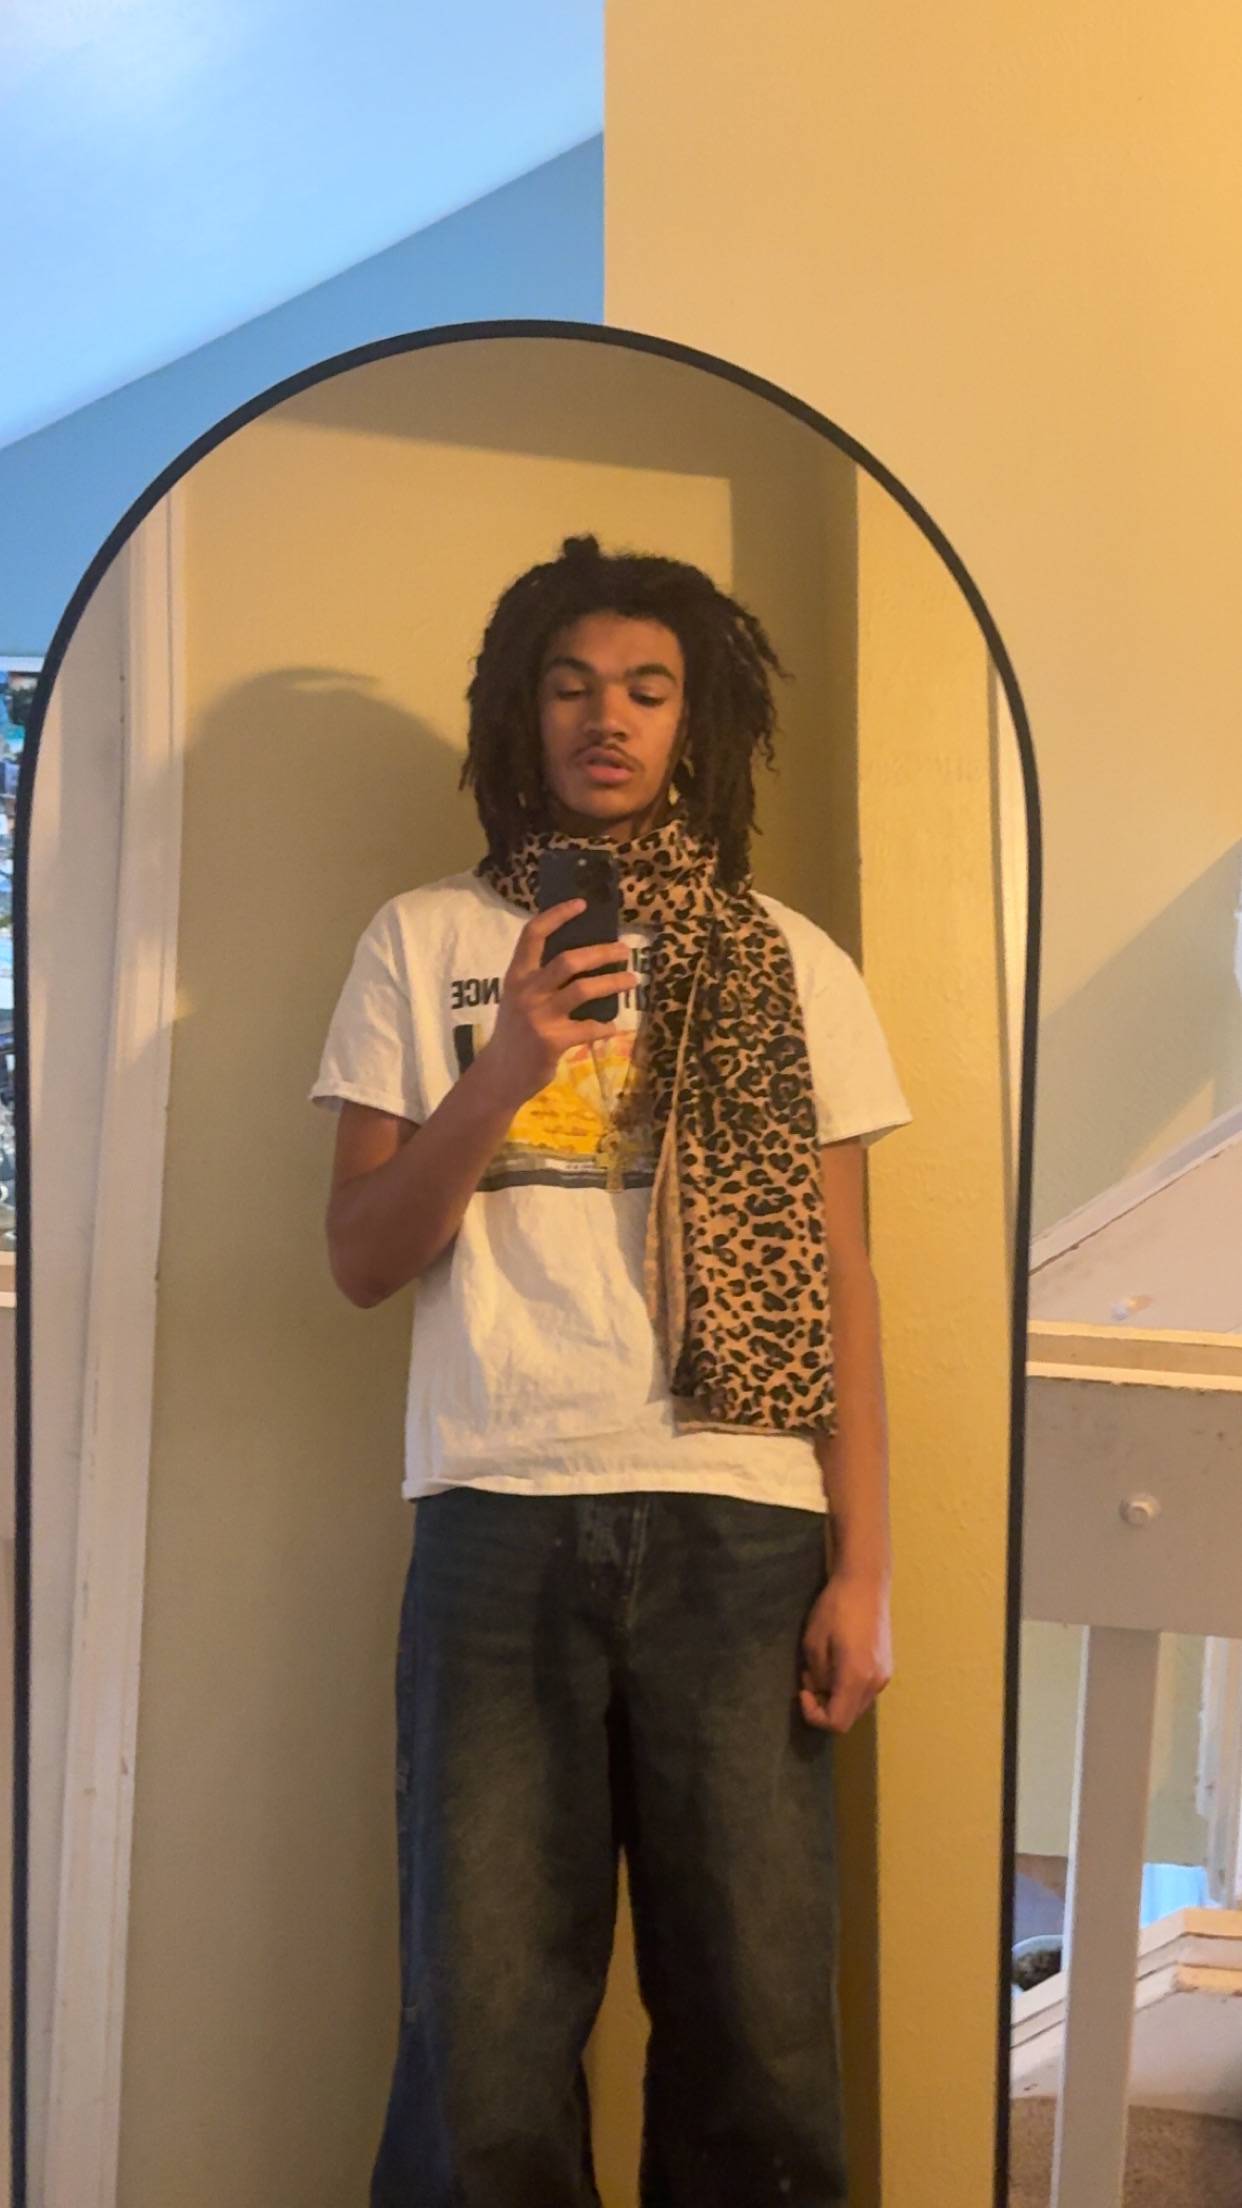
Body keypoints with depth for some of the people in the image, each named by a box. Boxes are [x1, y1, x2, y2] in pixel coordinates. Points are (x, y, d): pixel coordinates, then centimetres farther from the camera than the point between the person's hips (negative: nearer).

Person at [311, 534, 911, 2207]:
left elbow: (841, 1282, 9)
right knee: (487, 2024, 1)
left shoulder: (792, 968, 12)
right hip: (500, 1519, 0)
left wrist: (862, 1567, 2)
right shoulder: (425, 944, 11)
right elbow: (362, 1259, 7)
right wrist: (497, 1080, -10)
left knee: (757, 2023, 0)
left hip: (743, 1525, 1)